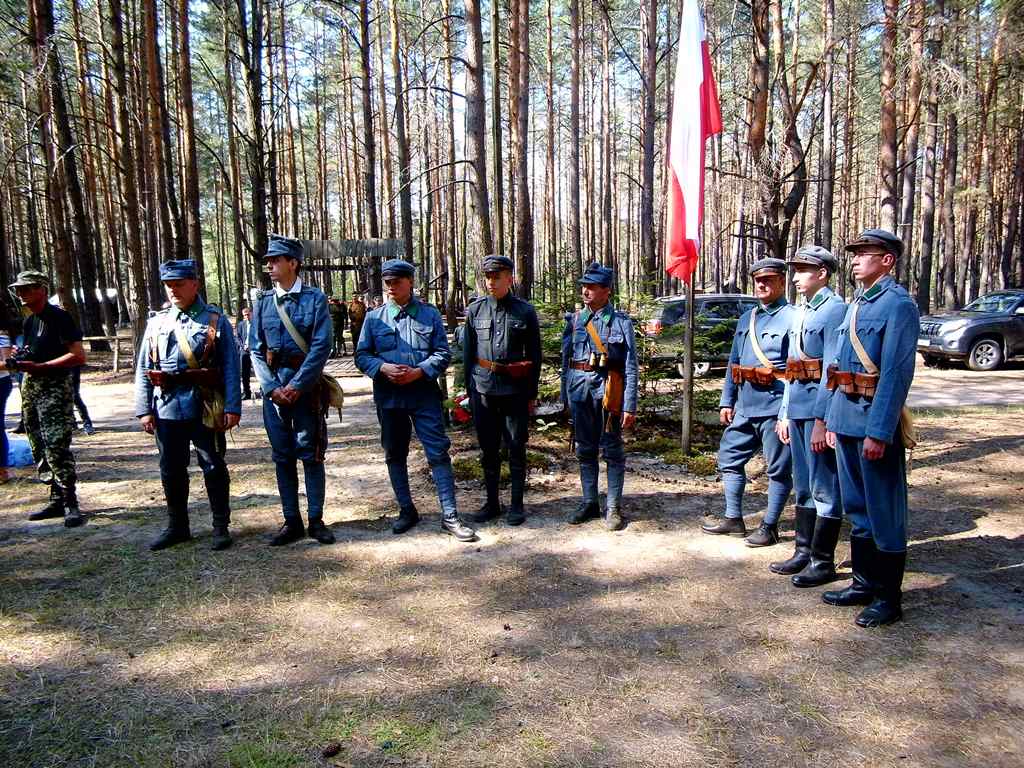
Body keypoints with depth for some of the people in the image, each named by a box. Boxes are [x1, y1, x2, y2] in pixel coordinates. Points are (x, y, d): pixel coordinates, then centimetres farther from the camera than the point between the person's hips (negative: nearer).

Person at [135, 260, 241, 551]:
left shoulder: (216, 320, -2)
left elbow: (231, 366, -5)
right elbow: (143, 368, 9)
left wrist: (232, 407, -11)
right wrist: (144, 409, 3)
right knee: (171, 470, 13)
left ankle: (221, 527, 17)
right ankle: (177, 526, 28)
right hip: (167, 409, 4)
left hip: (206, 409, -4)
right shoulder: (157, 322, 8)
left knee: (213, 468, 5)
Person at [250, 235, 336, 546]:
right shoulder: (263, 302, 8)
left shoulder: (315, 298, -3)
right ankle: (291, 522, 18)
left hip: (306, 386, -3)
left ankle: (316, 520, 13)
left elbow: (321, 346, -10)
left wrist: (297, 386, -15)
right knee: (282, 456, 8)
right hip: (273, 387, 4)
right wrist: (272, 388, -7)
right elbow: (255, 350, 5)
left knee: (311, 454, 2)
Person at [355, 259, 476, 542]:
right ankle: (407, 510, 27)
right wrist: (383, 367, -14)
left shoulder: (430, 314, 3)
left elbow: (443, 353, 1)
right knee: (395, 455, 11)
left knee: (438, 452, -5)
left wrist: (418, 372, -15)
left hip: (424, 393, -2)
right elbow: (362, 355, 6)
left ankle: (449, 516, 2)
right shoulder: (374, 317, 6)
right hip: (388, 396, 2)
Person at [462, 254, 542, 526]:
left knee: (516, 449, 5)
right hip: (483, 389, 2)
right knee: (488, 449, 10)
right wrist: (469, 389, 6)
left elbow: (535, 356, 3)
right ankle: (491, 502, 23)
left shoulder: (525, 311, -1)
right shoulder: (475, 310, 3)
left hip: (516, 391, -2)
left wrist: (532, 393, 1)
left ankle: (517, 504, 17)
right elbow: (467, 353, 8)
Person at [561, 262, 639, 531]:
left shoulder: (620, 322, -2)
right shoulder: (574, 320, 8)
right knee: (585, 449, 12)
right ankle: (589, 502, 24)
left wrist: (630, 406, -9)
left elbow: (631, 367, -4)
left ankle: (613, 507, 13)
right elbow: (565, 360, 12)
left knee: (612, 451, 3)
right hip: (579, 388, 4)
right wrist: (565, 397, 11)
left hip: (607, 389, -4)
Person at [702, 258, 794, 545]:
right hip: (744, 407, 8)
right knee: (729, 457, 13)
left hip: (775, 406, -8)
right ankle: (733, 519, 27)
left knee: (778, 468, 5)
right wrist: (727, 401, 14)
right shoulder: (746, 318, 15)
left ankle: (769, 527, 17)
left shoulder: (792, 318, -7)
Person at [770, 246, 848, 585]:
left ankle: (823, 562, 10)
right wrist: (785, 414, 17)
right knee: (803, 486, 16)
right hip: (797, 409, 9)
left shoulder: (834, 308, -11)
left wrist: (822, 422, -21)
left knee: (824, 488, 1)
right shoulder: (800, 312, 16)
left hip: (820, 409, -9)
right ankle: (804, 552, 26)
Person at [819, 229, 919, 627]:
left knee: (885, 512, 3)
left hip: (876, 420, -8)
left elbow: (897, 373, -18)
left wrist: (879, 431, -22)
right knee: (857, 508, 17)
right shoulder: (857, 304, 15)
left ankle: (889, 598, 15)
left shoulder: (898, 304, -11)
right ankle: (865, 582, 30)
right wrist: (829, 415, 14)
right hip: (846, 418, 9)